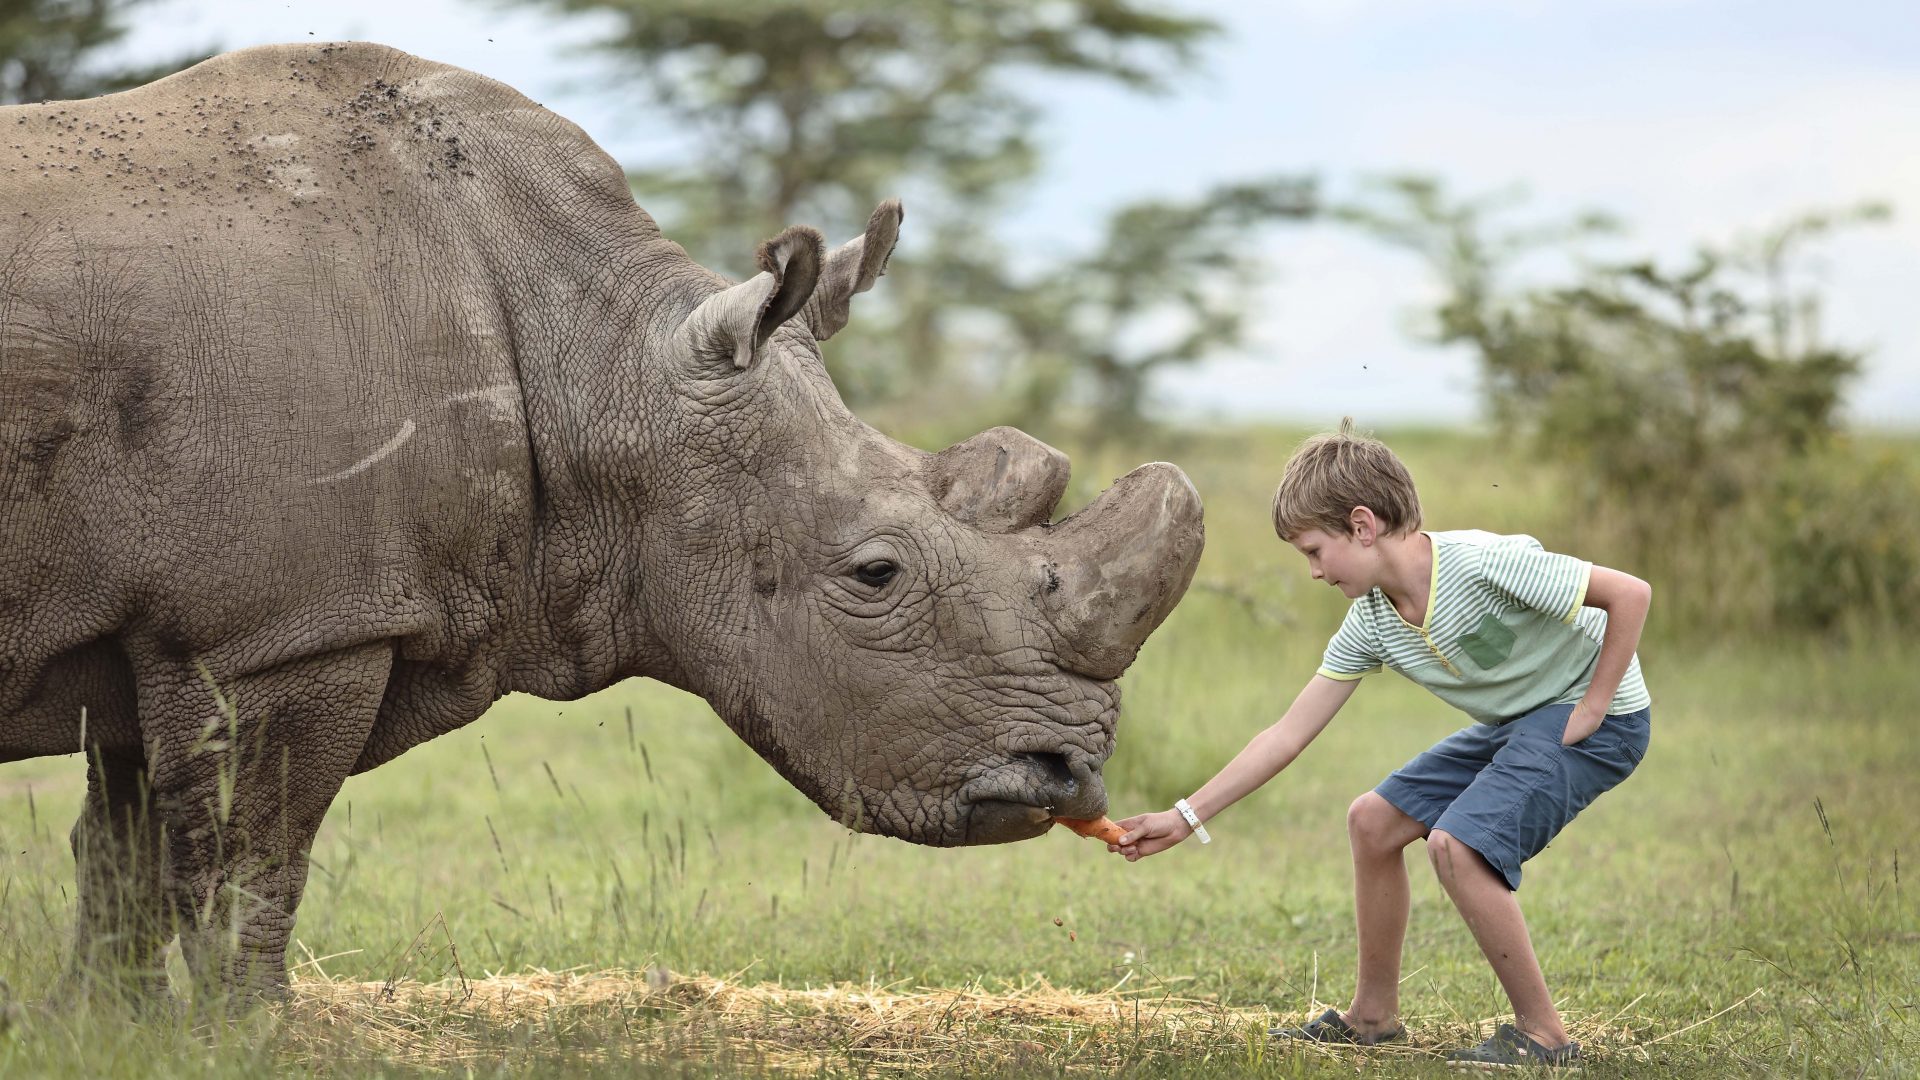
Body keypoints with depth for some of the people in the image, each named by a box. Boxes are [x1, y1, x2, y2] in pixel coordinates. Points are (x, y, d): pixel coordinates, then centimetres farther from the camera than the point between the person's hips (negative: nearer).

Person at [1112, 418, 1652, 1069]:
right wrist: (1186, 818, -2)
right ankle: (1373, 1015, 19)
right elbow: (1289, 734, 0)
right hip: (1513, 723, 9)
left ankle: (1543, 1035, -16)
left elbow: (1631, 593, -26)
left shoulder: (1484, 564, -28)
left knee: (1455, 843, -25)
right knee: (1374, 820, 7)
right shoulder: (1370, 625, -4)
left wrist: (1592, 708, -22)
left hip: (1596, 718, -9)